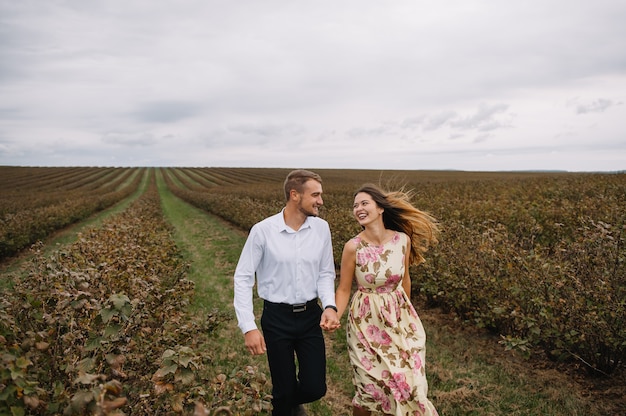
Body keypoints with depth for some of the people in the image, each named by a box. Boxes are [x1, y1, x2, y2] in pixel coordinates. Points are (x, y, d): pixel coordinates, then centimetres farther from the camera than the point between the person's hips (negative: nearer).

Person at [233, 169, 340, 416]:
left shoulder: (321, 228, -4)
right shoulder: (262, 231, -14)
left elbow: (326, 273, 4)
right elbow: (243, 278, -8)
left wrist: (329, 305, -15)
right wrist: (248, 327, -14)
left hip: (311, 315, 3)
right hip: (277, 318, -2)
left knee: (315, 389, 5)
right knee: (284, 390, 10)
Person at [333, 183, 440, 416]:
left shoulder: (403, 239, -9)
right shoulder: (353, 247, -17)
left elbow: (404, 279, 6)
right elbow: (344, 289, -8)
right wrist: (334, 316, -25)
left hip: (398, 316, 3)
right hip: (367, 320, -3)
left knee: (405, 380, 11)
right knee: (370, 385, 7)